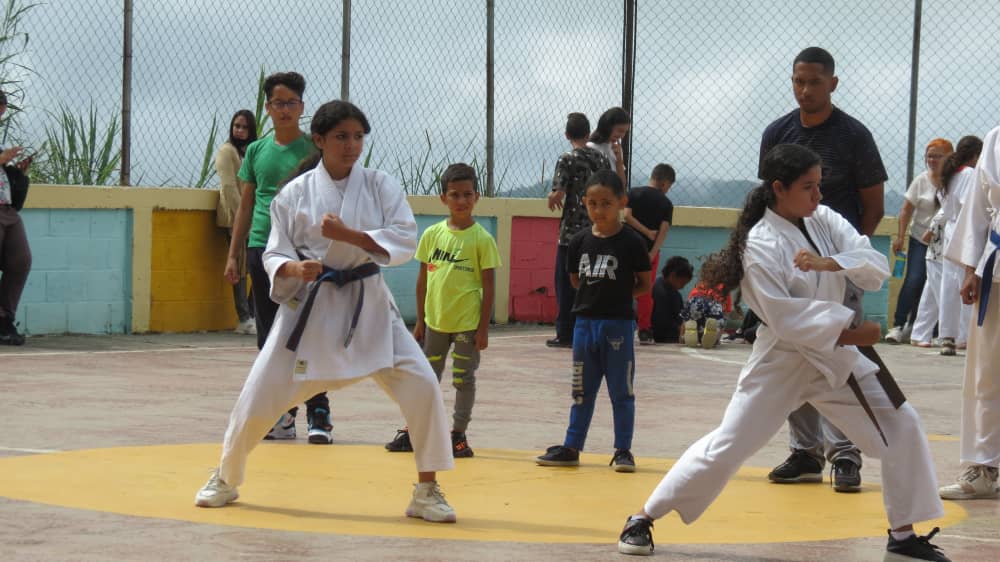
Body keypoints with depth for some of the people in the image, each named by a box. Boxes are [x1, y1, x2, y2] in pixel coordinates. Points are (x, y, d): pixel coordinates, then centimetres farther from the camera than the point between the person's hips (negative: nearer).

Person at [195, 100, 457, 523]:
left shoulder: (380, 186, 0)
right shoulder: (294, 194, -2)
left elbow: (405, 242, -9)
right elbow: (274, 255, 1)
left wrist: (348, 235, -21)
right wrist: (294, 269, -22)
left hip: (367, 304, 1)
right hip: (308, 305, -1)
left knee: (421, 386, -14)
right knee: (260, 395, 0)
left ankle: (427, 490, 1)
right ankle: (226, 479, 27)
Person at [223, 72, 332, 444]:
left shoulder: (314, 149, 1)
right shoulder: (256, 151, 13)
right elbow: (246, 204, 17)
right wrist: (233, 253, 13)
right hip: (262, 249, 4)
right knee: (270, 339, 7)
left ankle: (318, 414, -2)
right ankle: (283, 414, 14)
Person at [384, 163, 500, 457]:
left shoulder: (482, 239, -8)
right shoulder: (432, 234, 2)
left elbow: (489, 286, -7)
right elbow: (423, 279, 8)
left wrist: (484, 327, -10)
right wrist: (420, 321, 8)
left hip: (467, 323, -4)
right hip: (435, 321, 4)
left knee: (464, 379, 5)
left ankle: (459, 436, 14)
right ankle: (414, 431, 22)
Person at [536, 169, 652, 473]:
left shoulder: (631, 242, -8)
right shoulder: (580, 242, 3)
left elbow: (644, 284, -1)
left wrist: (618, 295, -6)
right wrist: (596, 295, 5)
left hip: (618, 324, -4)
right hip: (585, 321, 4)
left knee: (621, 391, 3)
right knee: (582, 390, 13)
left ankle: (623, 450, 10)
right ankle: (571, 447, 20)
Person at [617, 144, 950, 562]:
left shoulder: (824, 221, 0)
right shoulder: (760, 244, -17)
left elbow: (878, 267, -9)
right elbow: (785, 320, -23)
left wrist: (828, 262, -25)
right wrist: (846, 331, -25)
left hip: (835, 356, 6)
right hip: (781, 362, -6)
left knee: (902, 427, -1)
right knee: (725, 447, -5)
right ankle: (643, 519, 9)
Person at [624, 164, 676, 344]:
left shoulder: (634, 193, 0)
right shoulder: (666, 204, -1)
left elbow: (627, 216, -12)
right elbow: (664, 230, -11)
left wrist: (647, 232, -9)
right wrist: (652, 254, -17)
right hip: (650, 251, 0)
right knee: (645, 292, 7)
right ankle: (644, 331, 9)